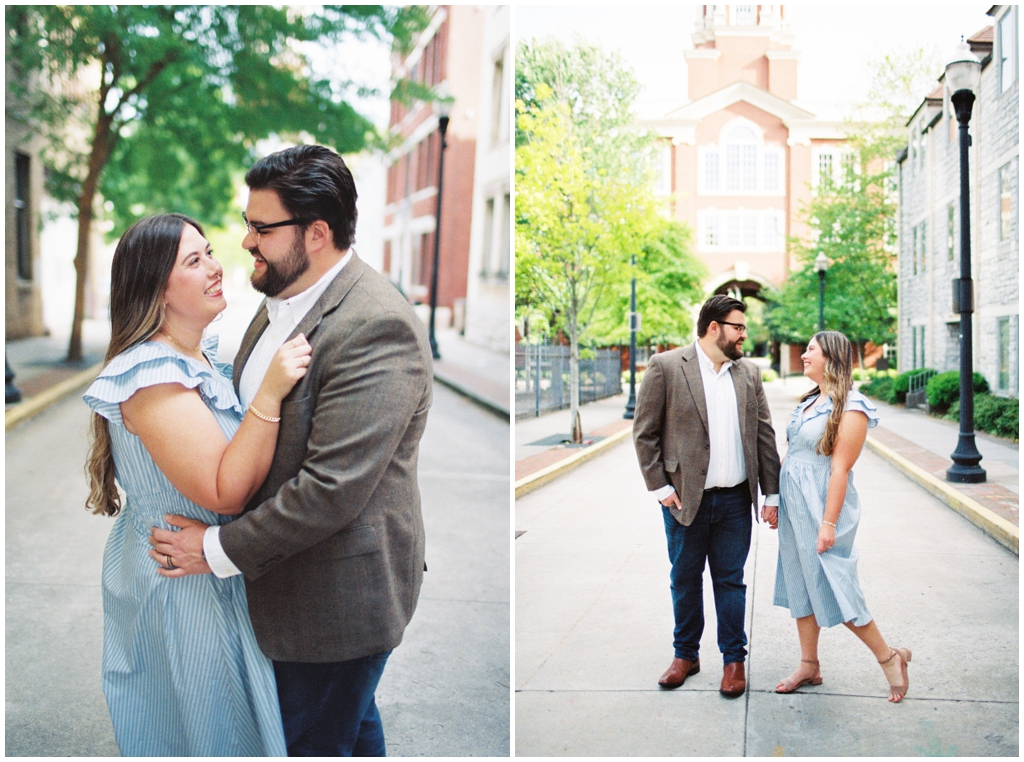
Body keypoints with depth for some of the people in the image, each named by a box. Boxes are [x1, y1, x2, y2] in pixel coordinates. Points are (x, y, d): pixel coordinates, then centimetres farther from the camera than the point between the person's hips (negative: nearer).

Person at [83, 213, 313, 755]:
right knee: (198, 727, 11)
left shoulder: (204, 355, 3)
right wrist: (270, 393, -35)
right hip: (180, 587, -9)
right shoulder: (152, 376, -27)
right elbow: (224, 492, -30)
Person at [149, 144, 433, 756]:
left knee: (315, 741, 7)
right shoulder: (284, 300, 5)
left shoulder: (376, 328, -27)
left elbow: (332, 489, -30)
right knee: (352, 723, 27)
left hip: (339, 594, -9)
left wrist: (221, 550, -19)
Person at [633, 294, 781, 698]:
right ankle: (686, 654, 28)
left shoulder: (749, 373, 7)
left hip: (735, 500, 2)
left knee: (730, 580, 9)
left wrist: (771, 494, 5)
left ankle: (734, 659, 22)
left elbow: (764, 435, 8)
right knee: (685, 580, 12)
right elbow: (644, 433, -4)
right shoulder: (665, 366, -6)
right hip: (685, 499, -2)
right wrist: (660, 487, -8)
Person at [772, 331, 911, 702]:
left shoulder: (850, 407, -14)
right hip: (793, 505, 8)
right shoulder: (810, 401, 12)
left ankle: (890, 658, 12)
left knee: (832, 587, -4)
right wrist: (776, 502, 13)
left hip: (821, 505, -8)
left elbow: (840, 468, -18)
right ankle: (809, 666, 21)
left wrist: (829, 523, -20)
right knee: (799, 585, 11)